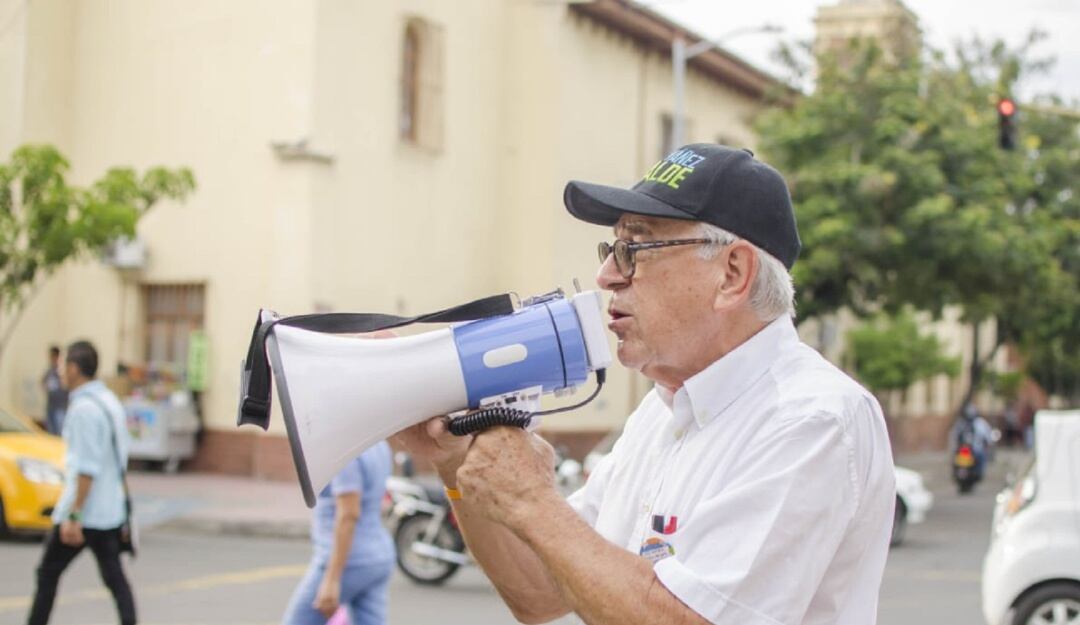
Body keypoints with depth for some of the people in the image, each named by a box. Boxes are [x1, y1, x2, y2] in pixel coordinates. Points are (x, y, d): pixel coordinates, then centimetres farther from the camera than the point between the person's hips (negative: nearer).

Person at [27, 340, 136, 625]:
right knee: (114, 576, 6)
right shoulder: (110, 401, 12)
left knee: (48, 573, 7)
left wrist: (74, 516, -21)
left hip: (83, 512, -8)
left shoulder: (84, 409, -15)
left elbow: (86, 470, -21)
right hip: (111, 511, 8)